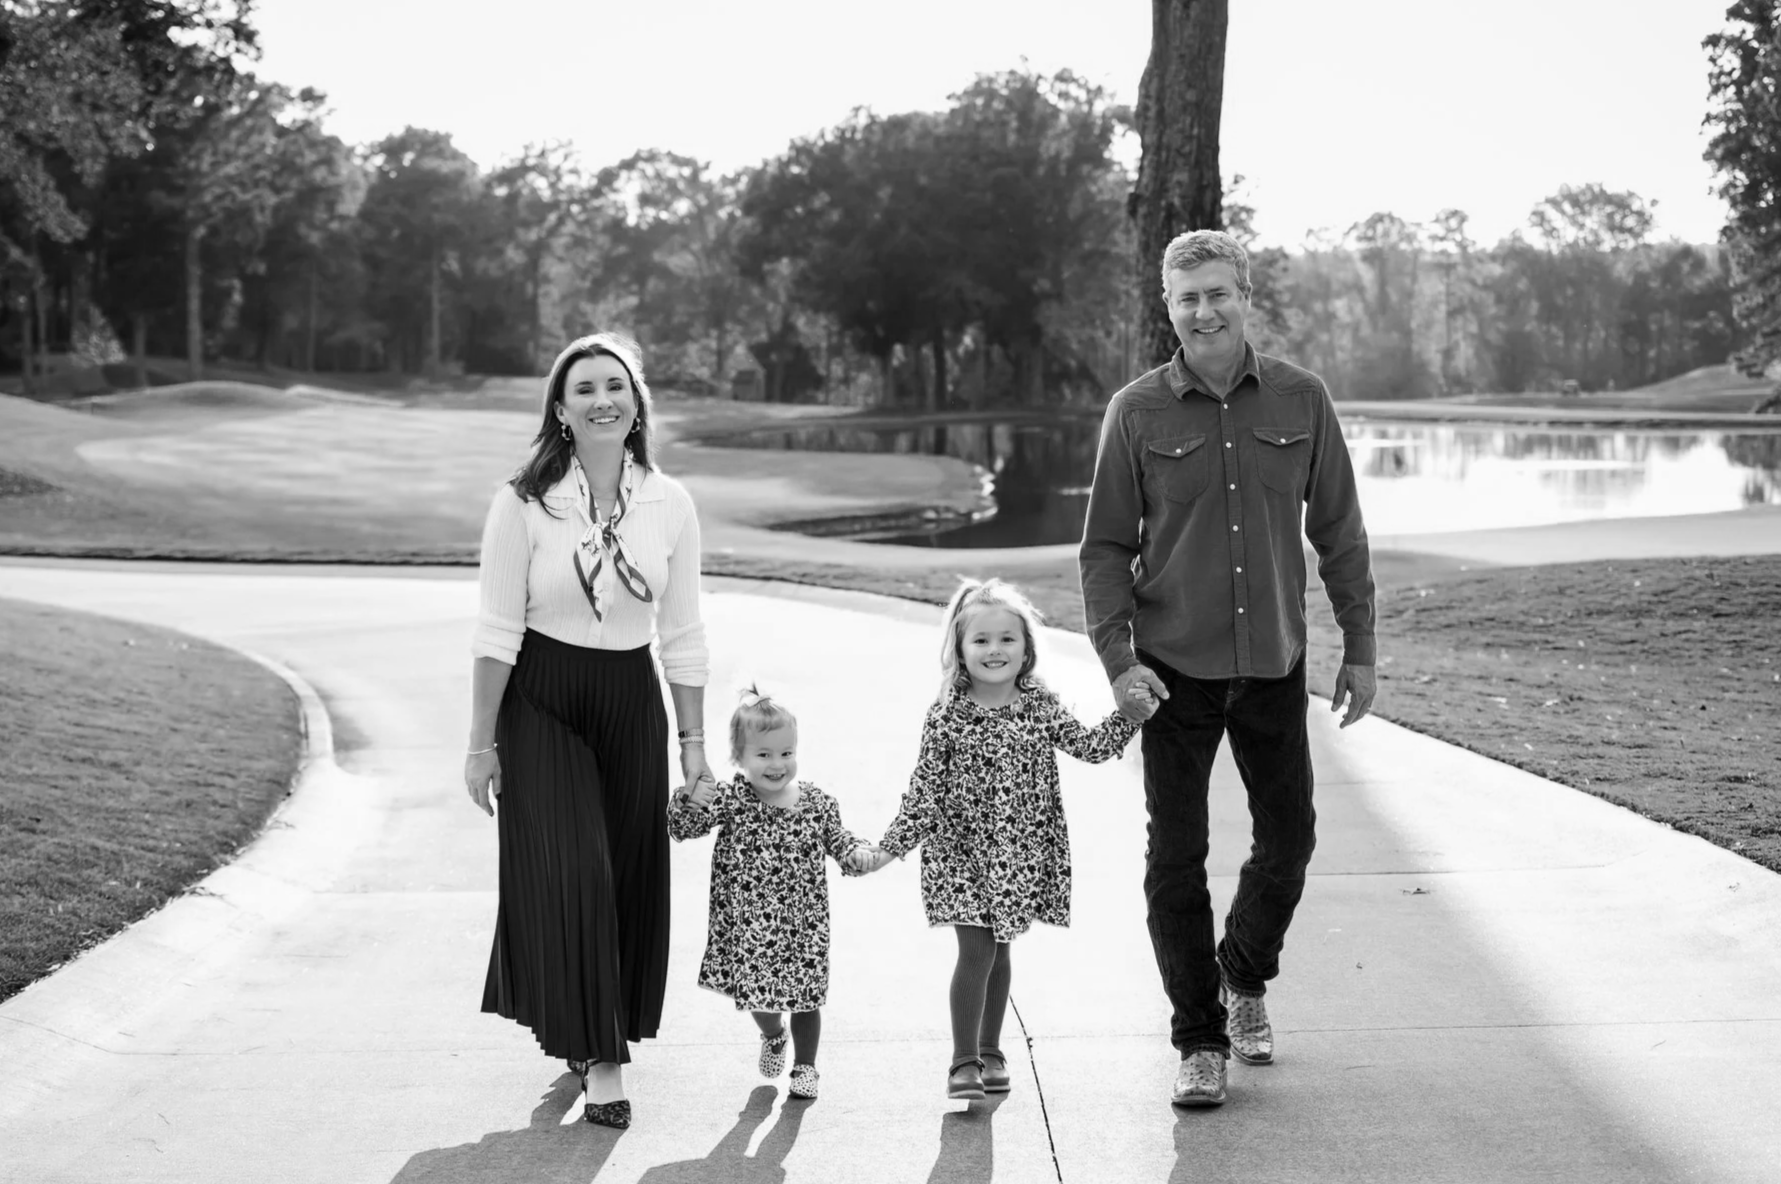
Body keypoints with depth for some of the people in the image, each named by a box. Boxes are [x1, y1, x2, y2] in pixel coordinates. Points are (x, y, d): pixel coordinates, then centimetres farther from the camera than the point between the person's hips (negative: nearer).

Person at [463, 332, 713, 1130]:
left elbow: (682, 637, 4)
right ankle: (597, 1058, 2)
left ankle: (596, 1031, 31)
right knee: (568, 876, -9)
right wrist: (481, 744, -7)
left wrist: (693, 743, 5)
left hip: (631, 702, 3)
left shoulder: (668, 504, -1)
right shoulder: (525, 502, -10)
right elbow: (496, 633, -7)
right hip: (540, 702, -3)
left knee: (630, 876, 7)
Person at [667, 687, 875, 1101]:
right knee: (757, 993, 12)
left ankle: (805, 1065, 28)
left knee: (805, 995, 6)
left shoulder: (817, 803, -5)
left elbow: (837, 839, 9)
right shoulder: (731, 800, -9)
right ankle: (773, 1036, 45)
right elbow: (682, 828, -12)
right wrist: (691, 801, -31)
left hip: (802, 923, 0)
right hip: (749, 924, 0)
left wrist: (856, 854, -12)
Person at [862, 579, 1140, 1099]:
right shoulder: (946, 717, -7)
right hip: (963, 852, -3)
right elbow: (925, 788, -4)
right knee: (976, 950, -8)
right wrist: (891, 845, -6)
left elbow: (1090, 746, 1)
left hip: (1022, 855, 3)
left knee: (999, 951, 14)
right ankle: (964, 1060, 0)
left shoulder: (1041, 706, 0)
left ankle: (990, 1050, 28)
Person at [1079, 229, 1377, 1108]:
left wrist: (1360, 649, 5)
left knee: (1288, 836, 10)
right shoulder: (1137, 412, -3)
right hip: (1174, 671, -2)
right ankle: (1200, 1041, 14)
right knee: (1176, 859, 1)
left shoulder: (1300, 400, 0)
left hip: (1273, 665, 2)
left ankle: (1244, 978, 38)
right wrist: (1117, 661, -11)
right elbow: (1106, 547, -1)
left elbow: (1339, 532, 6)